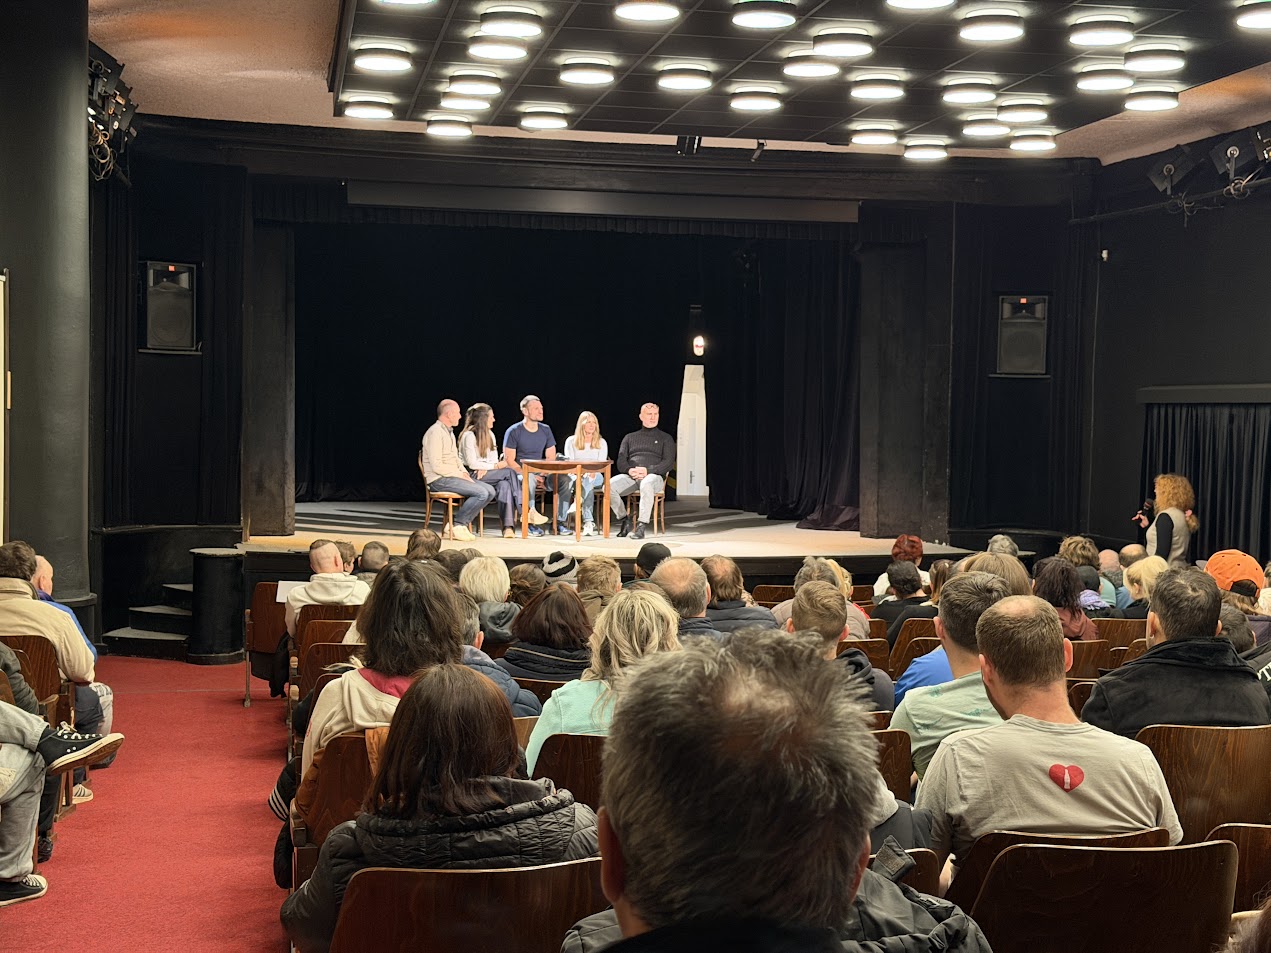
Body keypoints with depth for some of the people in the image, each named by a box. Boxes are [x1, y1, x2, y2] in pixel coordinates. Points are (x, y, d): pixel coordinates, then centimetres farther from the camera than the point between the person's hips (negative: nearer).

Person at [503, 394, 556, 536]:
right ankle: (531, 513, -50)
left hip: (540, 472, 4)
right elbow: (509, 460, -9)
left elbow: (551, 458, 10)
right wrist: (528, 474, -21)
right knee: (529, 479, -39)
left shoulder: (545, 430, 11)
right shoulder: (513, 431, -4)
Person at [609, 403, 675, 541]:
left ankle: (642, 526, -39)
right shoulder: (629, 438, 24)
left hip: (654, 475, -3)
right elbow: (620, 462, 13)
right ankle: (624, 520, -11)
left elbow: (669, 463, 3)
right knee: (609, 486, -28)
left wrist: (647, 470, -13)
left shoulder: (665, 438, 17)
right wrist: (630, 470, -11)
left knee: (646, 484, -41)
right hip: (630, 476, 3)